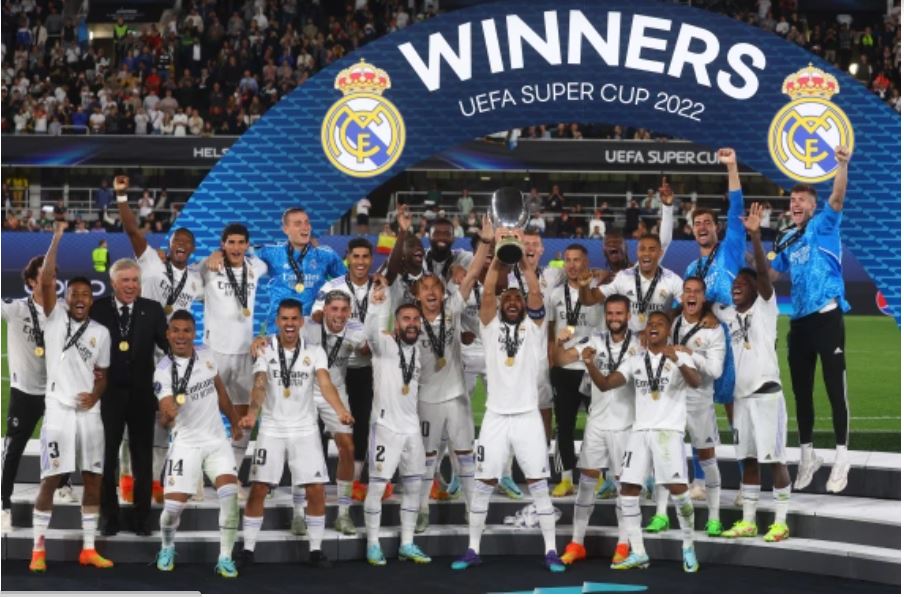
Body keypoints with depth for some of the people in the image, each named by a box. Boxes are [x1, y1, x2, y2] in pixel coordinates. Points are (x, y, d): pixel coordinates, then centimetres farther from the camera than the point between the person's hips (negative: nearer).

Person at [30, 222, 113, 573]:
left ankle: (88, 549, 14)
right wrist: (57, 237, -16)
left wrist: (95, 395, -6)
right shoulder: (54, 318, 0)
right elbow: (46, 281, -14)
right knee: (49, 481, -3)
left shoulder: (101, 332, 10)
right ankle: (38, 550, 3)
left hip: (89, 413, 4)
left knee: (93, 480, 5)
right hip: (59, 411, -4)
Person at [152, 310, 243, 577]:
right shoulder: (164, 371, -15)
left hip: (216, 439, 4)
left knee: (230, 493, -14)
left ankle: (225, 558, -2)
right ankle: (167, 547, 25)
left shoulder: (206, 354, 1)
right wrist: (167, 413, -46)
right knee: (173, 505, -8)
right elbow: (165, 418, -25)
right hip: (186, 444, -4)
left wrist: (234, 422, 23)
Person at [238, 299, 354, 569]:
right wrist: (252, 414, -37)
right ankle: (248, 549, 7)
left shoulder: (315, 351, -2)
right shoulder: (266, 350, -4)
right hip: (272, 429, -1)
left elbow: (326, 384, -16)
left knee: (316, 490, -2)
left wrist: (340, 411, -35)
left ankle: (316, 549, 11)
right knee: (258, 489, -3)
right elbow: (260, 386, -17)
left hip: (305, 429, 1)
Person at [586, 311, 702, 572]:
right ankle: (638, 553, 7)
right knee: (627, 489, -1)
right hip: (640, 430, 5)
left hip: (669, 430, -5)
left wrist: (677, 361, -37)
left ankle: (688, 547, 7)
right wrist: (590, 364, -13)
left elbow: (696, 382, -19)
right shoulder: (635, 361, 13)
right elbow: (605, 384, 6)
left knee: (677, 488, -11)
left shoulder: (680, 356, 0)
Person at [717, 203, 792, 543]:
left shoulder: (765, 307, -3)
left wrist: (755, 236, -31)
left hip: (766, 393, -6)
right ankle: (748, 522, 15)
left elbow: (764, 272, -18)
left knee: (774, 458, -3)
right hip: (742, 395, 6)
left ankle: (781, 523, 1)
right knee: (748, 459, 10)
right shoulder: (729, 314, 13)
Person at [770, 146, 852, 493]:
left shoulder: (824, 226, -2)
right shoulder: (786, 241, 14)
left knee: (835, 388, -4)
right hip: (799, 320, 6)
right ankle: (807, 456, 22)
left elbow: (837, 198, -20)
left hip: (827, 317, -6)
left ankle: (841, 458, 0)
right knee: (801, 390, 11)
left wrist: (843, 165, -35)